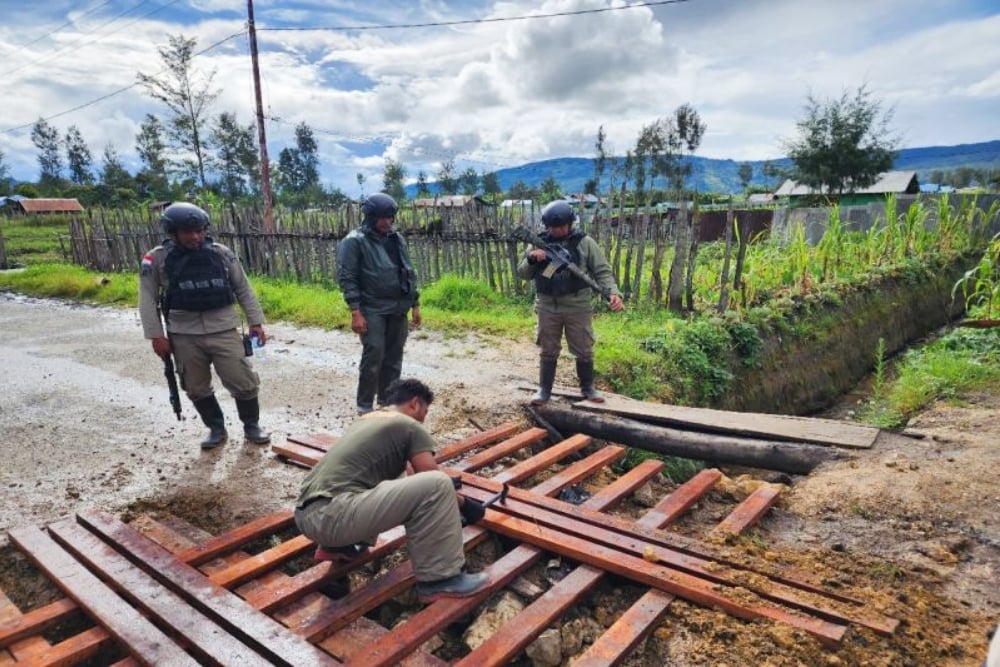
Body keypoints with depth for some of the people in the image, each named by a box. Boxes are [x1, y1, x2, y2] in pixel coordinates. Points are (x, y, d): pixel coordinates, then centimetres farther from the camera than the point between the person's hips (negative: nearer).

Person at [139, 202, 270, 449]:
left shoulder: (222, 254, 0)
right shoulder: (157, 259, -2)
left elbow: (243, 290, 7)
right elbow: (148, 299, 2)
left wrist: (256, 322, 3)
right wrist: (156, 335, -3)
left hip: (223, 330, 0)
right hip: (184, 335, 1)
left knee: (243, 382, -1)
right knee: (197, 388, 11)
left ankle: (251, 426, 21)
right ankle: (217, 429, 30)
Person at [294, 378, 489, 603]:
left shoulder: (366, 419, 27)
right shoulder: (411, 427, 3)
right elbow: (434, 483, 2)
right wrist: (464, 504, 22)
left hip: (307, 514, 9)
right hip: (331, 516, -9)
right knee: (437, 485, -13)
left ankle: (336, 546, 25)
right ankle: (438, 580, -1)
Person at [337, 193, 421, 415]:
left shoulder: (397, 239, 12)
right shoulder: (354, 241, -7)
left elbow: (409, 273, 17)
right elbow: (347, 278, -11)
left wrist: (415, 305, 13)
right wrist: (356, 312, -17)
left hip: (398, 310, 6)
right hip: (373, 311, -6)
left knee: (394, 358, 10)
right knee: (373, 357, -8)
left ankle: (388, 402, 23)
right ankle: (365, 407, 4)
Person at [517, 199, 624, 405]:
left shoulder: (585, 243, -2)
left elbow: (602, 271, -5)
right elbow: (523, 274, 6)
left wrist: (613, 293, -22)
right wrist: (531, 258, -15)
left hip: (578, 308, -1)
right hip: (547, 308, 1)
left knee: (584, 350, 10)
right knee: (548, 351, 11)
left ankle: (588, 387, 28)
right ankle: (544, 389, 24)